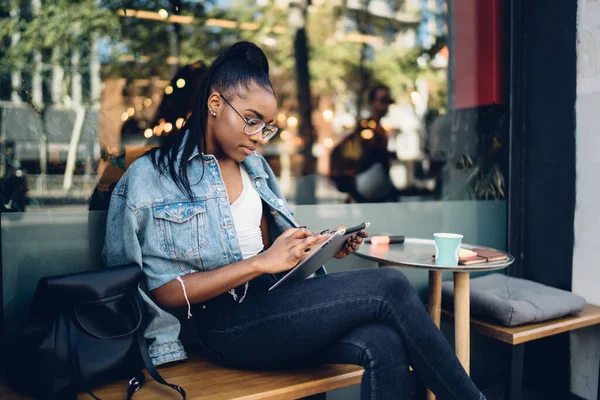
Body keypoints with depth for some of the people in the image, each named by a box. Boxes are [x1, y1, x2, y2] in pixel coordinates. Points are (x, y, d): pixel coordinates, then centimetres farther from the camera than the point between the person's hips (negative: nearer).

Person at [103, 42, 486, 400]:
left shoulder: (254, 165, 14)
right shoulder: (150, 178, -4)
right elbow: (163, 292, -10)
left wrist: (321, 247, -1)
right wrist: (261, 263, -19)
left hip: (279, 302, 6)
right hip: (228, 325, -5)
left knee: (385, 344, -26)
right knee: (389, 288, -21)